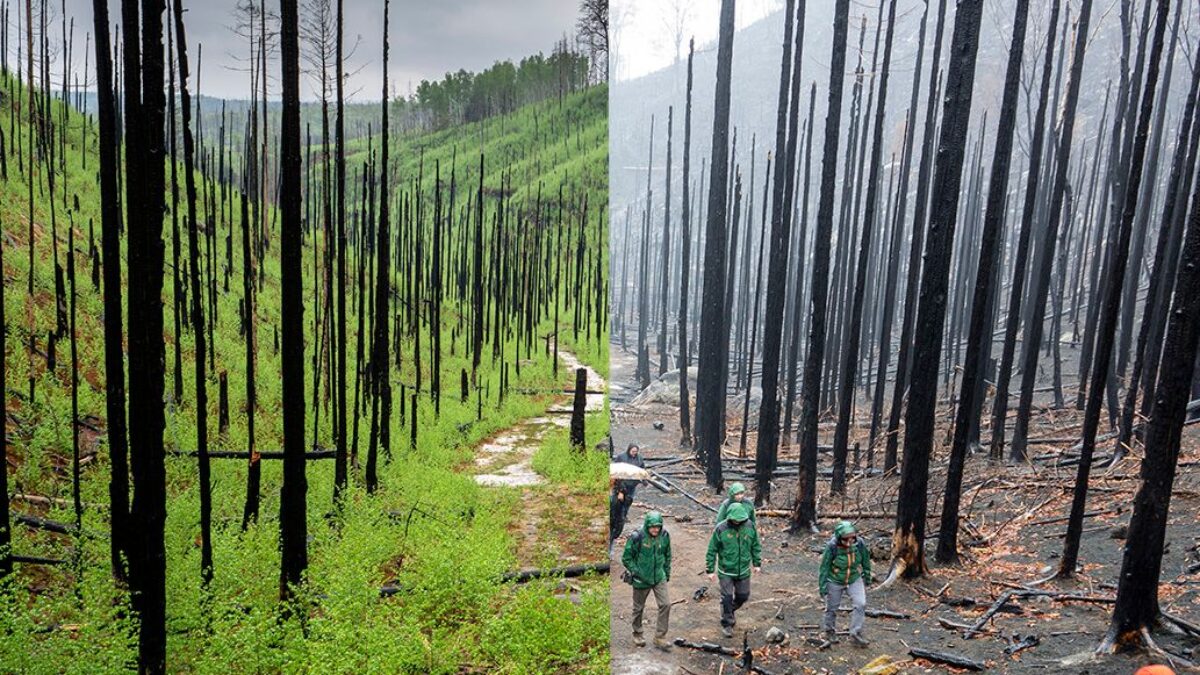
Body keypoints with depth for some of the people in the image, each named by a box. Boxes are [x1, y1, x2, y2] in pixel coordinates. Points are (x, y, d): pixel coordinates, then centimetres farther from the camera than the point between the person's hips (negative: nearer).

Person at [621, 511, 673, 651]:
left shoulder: (664, 536, -7)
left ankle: (660, 637, 8)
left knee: (665, 604, -6)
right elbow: (626, 558, -10)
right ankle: (637, 634, 36)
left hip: (659, 577, 3)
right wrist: (636, 572, -15)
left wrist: (667, 572, 12)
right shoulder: (637, 537, -20)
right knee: (638, 607, 13)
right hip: (641, 579, -3)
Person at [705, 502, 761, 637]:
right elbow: (712, 550, -10)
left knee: (743, 595, 14)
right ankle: (727, 624, 20)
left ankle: (731, 610, 44)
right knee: (727, 597, 1)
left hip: (743, 570, 3)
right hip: (726, 571, -3)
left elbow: (755, 546, 7)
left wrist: (757, 563, 10)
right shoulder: (721, 529, -18)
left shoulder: (749, 526, -8)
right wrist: (710, 570, -8)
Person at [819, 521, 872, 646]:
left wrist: (867, 577, 10)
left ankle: (856, 633, 9)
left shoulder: (859, 543, -22)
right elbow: (824, 567, -17)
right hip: (835, 581, -2)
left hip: (855, 579, 2)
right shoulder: (832, 547, -30)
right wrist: (822, 586, -11)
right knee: (832, 607, 14)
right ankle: (830, 631, 38)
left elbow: (865, 560, -2)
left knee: (860, 604, -9)